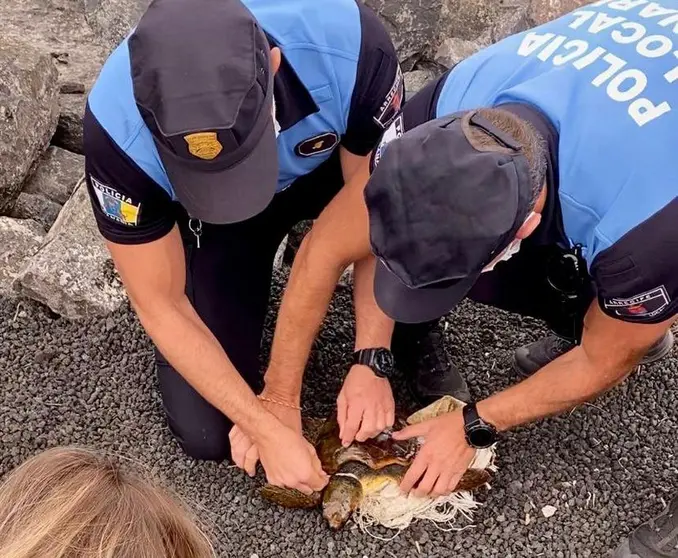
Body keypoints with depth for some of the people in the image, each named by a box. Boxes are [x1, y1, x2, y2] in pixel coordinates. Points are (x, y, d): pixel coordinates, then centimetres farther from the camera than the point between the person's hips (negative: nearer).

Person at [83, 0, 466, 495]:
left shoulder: (351, 44, -38)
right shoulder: (118, 128, -36)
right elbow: (162, 308, -25)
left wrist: (372, 361, -25)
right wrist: (268, 429, -26)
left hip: (335, 167, 1)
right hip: (207, 210, 0)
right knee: (209, 435, -7)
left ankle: (413, 335, 0)